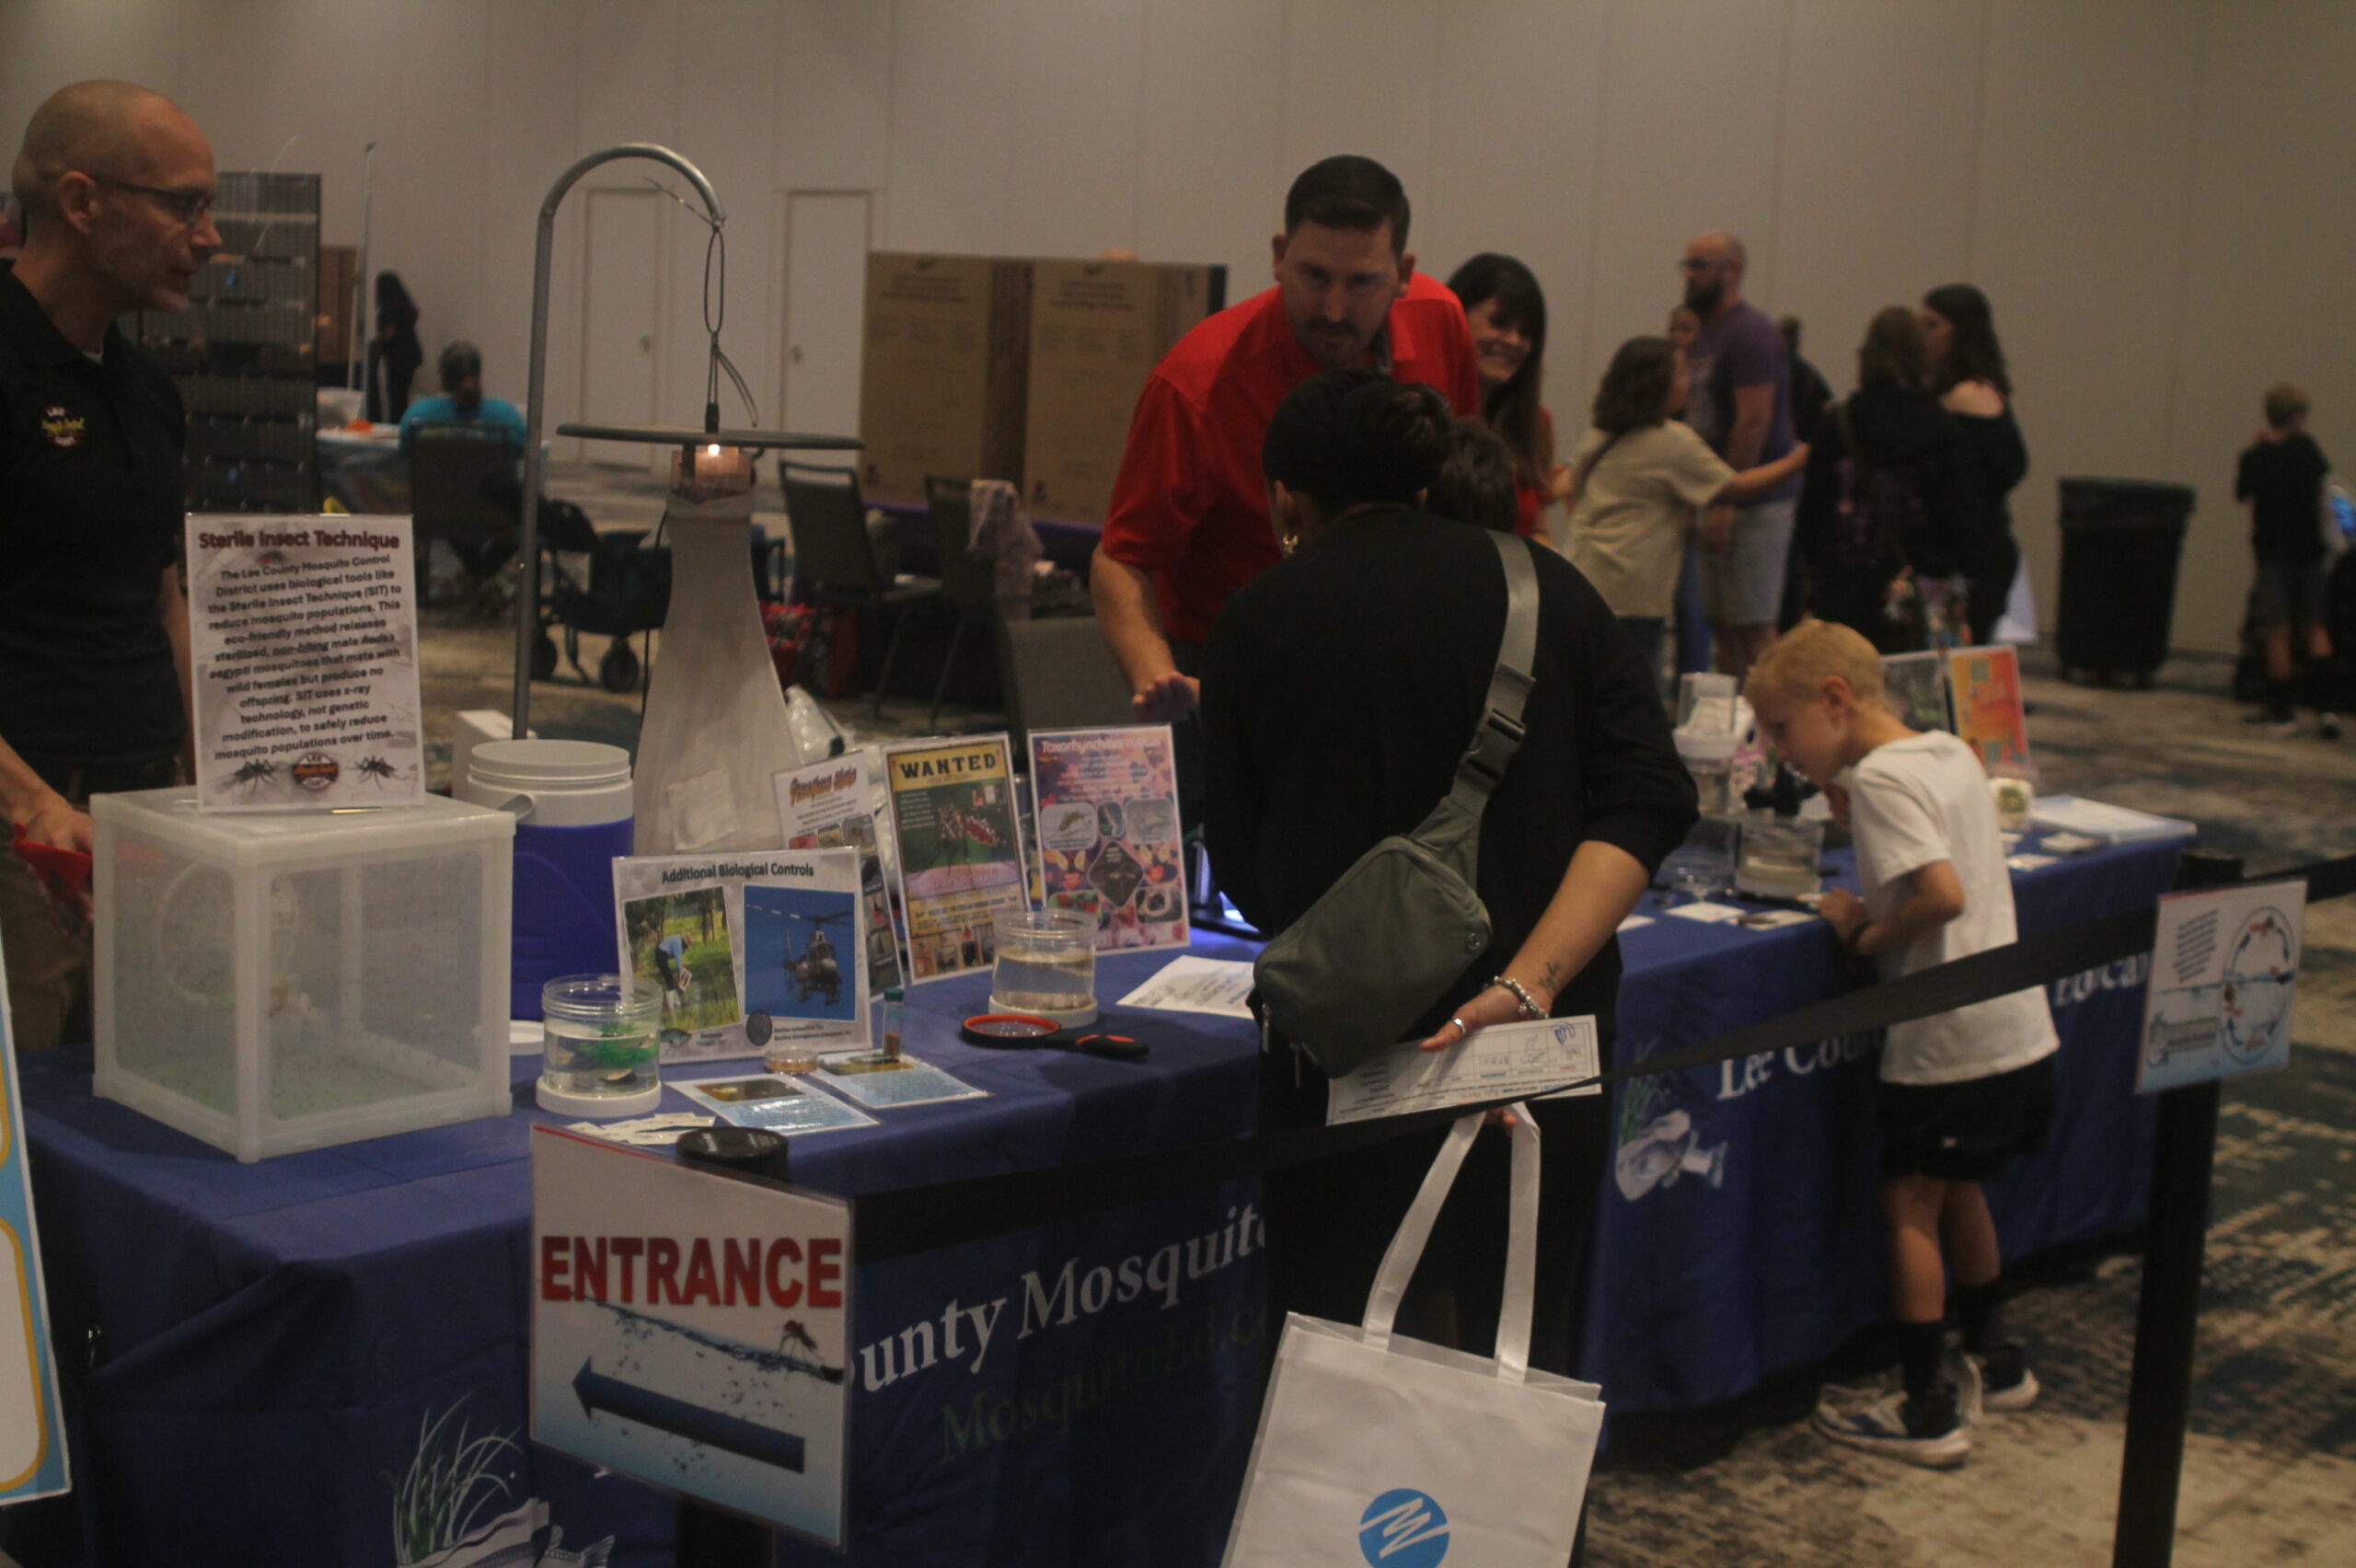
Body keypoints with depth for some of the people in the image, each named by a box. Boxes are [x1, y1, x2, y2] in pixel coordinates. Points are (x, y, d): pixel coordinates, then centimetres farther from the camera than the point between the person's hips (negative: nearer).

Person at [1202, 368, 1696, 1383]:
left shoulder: (1260, 619, 3)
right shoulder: (1545, 585, 8)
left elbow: (1239, 865, 9)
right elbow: (1652, 795, -4)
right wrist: (1531, 981, -11)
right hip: (1551, 1042, 2)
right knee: (1525, 1350, 14)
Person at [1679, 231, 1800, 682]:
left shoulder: (1750, 332, -12)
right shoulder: (1704, 334, 17)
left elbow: (1754, 422, -19)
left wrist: (1726, 504, -21)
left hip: (1756, 503, -9)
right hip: (1721, 498, 9)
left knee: (1752, 626, -8)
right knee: (1721, 623, 10)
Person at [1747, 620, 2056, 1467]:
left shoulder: (1880, 776, -17)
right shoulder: (1950, 753, 10)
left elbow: (1944, 894, -26)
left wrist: (1865, 935, -13)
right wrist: (1845, 802, 8)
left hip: (1947, 1040, -9)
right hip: (2019, 1029, 9)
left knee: (1910, 1204, 3)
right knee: (1957, 1190, 24)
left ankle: (1925, 1410, 8)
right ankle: (1990, 1361, 37)